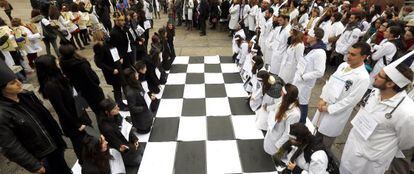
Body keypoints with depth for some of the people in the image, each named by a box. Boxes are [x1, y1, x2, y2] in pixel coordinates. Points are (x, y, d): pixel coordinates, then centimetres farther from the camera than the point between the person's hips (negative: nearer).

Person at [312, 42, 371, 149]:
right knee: (315, 138, 20)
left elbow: (351, 100, -20)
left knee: (324, 145, 11)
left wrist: (329, 108, -16)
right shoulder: (343, 65, 3)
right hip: (323, 105, 6)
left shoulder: (363, 78, -19)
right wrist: (322, 99, -3)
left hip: (336, 114, -6)